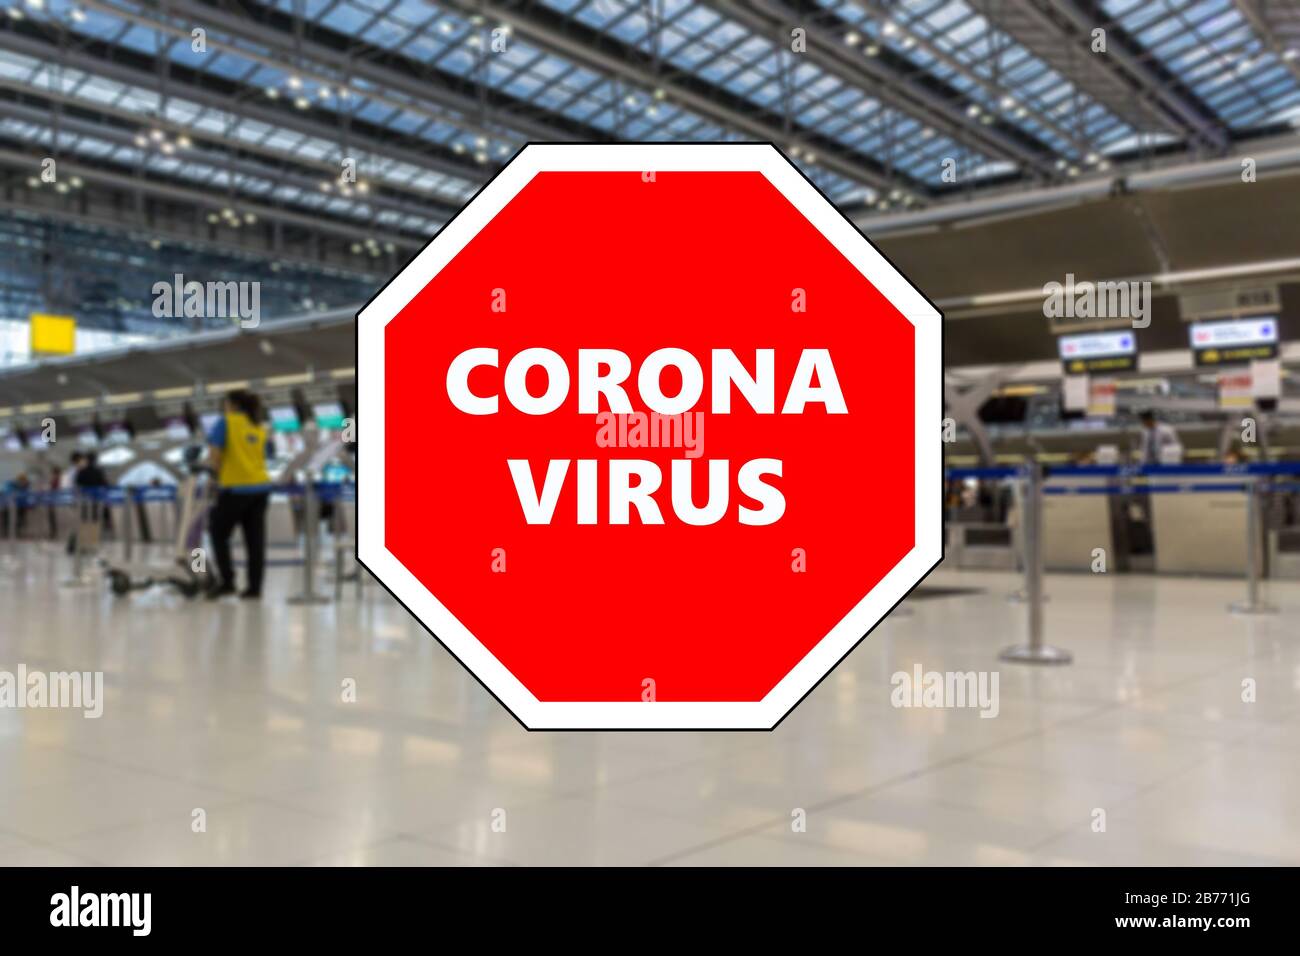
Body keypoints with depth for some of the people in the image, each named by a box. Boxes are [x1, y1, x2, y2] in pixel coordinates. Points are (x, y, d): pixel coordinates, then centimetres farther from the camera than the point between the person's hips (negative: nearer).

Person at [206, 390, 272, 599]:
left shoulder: (226, 422, -2)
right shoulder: (259, 427, 14)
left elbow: (215, 453, -10)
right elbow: (262, 457, 14)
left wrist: (218, 471, 9)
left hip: (236, 488, -5)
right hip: (261, 486, 5)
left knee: (219, 533, 9)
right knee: (255, 539, 6)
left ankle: (226, 581, 4)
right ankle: (255, 587, 6)